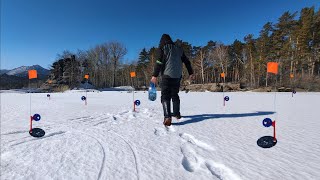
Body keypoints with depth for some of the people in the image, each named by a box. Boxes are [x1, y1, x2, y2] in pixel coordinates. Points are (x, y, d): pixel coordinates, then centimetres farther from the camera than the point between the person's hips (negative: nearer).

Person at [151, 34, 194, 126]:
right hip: (177, 76, 5)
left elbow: (159, 62, -9)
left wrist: (155, 75, -10)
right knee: (175, 95, 18)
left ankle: (167, 117, -19)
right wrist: (191, 73, 22)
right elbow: (187, 61, 16)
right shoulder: (179, 49, 16)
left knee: (165, 96, -5)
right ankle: (177, 113, 27)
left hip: (167, 75, -5)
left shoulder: (163, 48, 2)